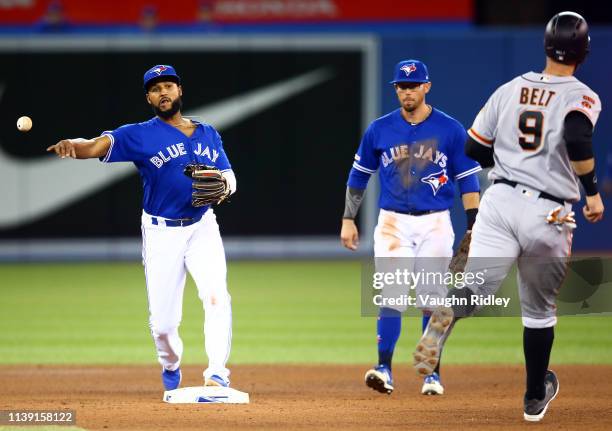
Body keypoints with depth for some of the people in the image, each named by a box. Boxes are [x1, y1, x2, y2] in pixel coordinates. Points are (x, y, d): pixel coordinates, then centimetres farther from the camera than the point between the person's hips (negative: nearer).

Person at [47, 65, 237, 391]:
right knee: (162, 320, 0)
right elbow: (98, 145, -18)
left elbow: (229, 178, 9)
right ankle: (171, 365, 32)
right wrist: (71, 146, -41)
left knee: (216, 297, -21)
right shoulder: (139, 135, -2)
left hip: (202, 228, 2)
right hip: (161, 233, -2)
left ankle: (217, 374, -21)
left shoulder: (207, 133, 10)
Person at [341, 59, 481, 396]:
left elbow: (468, 181, 0)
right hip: (393, 223, 0)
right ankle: (384, 369, -15)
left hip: (435, 224, 0)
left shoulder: (450, 129, -1)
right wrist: (348, 219, 9)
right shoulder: (379, 130, 3)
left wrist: (475, 229, -6)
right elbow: (359, 176, 13)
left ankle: (433, 374, 11)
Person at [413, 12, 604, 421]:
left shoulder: (509, 90, 10)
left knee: (479, 288, -14)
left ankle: (446, 314, -50)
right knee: (539, 309, 18)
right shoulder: (583, 97, -3)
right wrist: (592, 191, -13)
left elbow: (473, 150, 13)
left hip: (500, 201, 2)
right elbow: (577, 138, -25)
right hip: (548, 215, -2)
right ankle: (535, 396, 31)